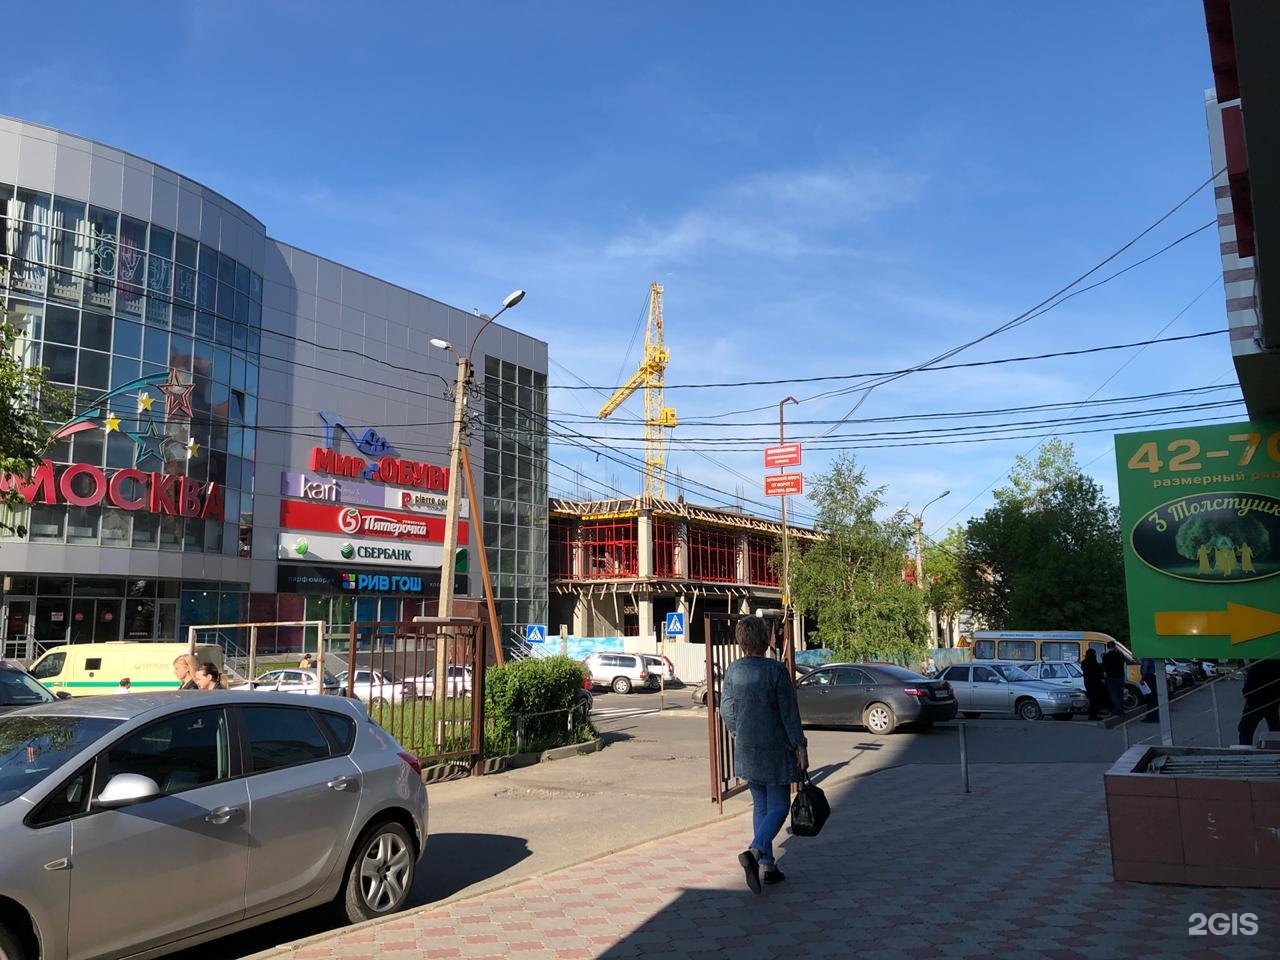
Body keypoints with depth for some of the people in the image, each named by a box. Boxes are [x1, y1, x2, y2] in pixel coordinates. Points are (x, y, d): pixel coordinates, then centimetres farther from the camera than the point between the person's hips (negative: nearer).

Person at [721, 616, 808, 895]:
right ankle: (755, 851, -17)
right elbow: (789, 713, -13)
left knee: (760, 804, 16)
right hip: (775, 749, -5)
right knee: (778, 806, 4)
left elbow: (726, 710, 6)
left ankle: (767, 864, 19)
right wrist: (800, 746, -5)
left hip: (746, 749, 5)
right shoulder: (775, 670, -15)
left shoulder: (733, 670, 0)